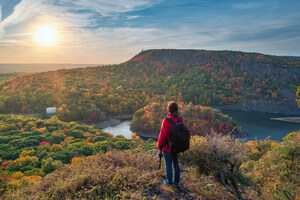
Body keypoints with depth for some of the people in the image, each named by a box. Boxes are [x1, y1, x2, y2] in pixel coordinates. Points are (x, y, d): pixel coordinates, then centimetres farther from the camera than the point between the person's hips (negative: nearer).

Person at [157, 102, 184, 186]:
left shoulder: (166, 121, -26)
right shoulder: (181, 120, -11)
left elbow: (162, 135, -19)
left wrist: (159, 145, -2)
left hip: (167, 147, -5)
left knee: (168, 164, 13)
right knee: (176, 163, 20)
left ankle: (169, 181, 31)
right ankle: (176, 181, 33)